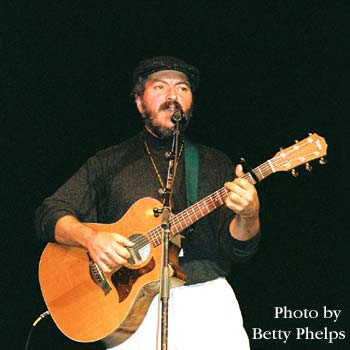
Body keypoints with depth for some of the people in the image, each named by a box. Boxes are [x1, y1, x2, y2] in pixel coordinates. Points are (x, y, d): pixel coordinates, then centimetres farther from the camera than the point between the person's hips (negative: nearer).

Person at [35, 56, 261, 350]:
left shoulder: (216, 164, 13)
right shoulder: (109, 163, 10)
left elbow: (239, 248, 6)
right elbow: (50, 214, 5)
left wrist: (248, 215, -16)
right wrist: (89, 237, -14)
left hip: (207, 297, 1)